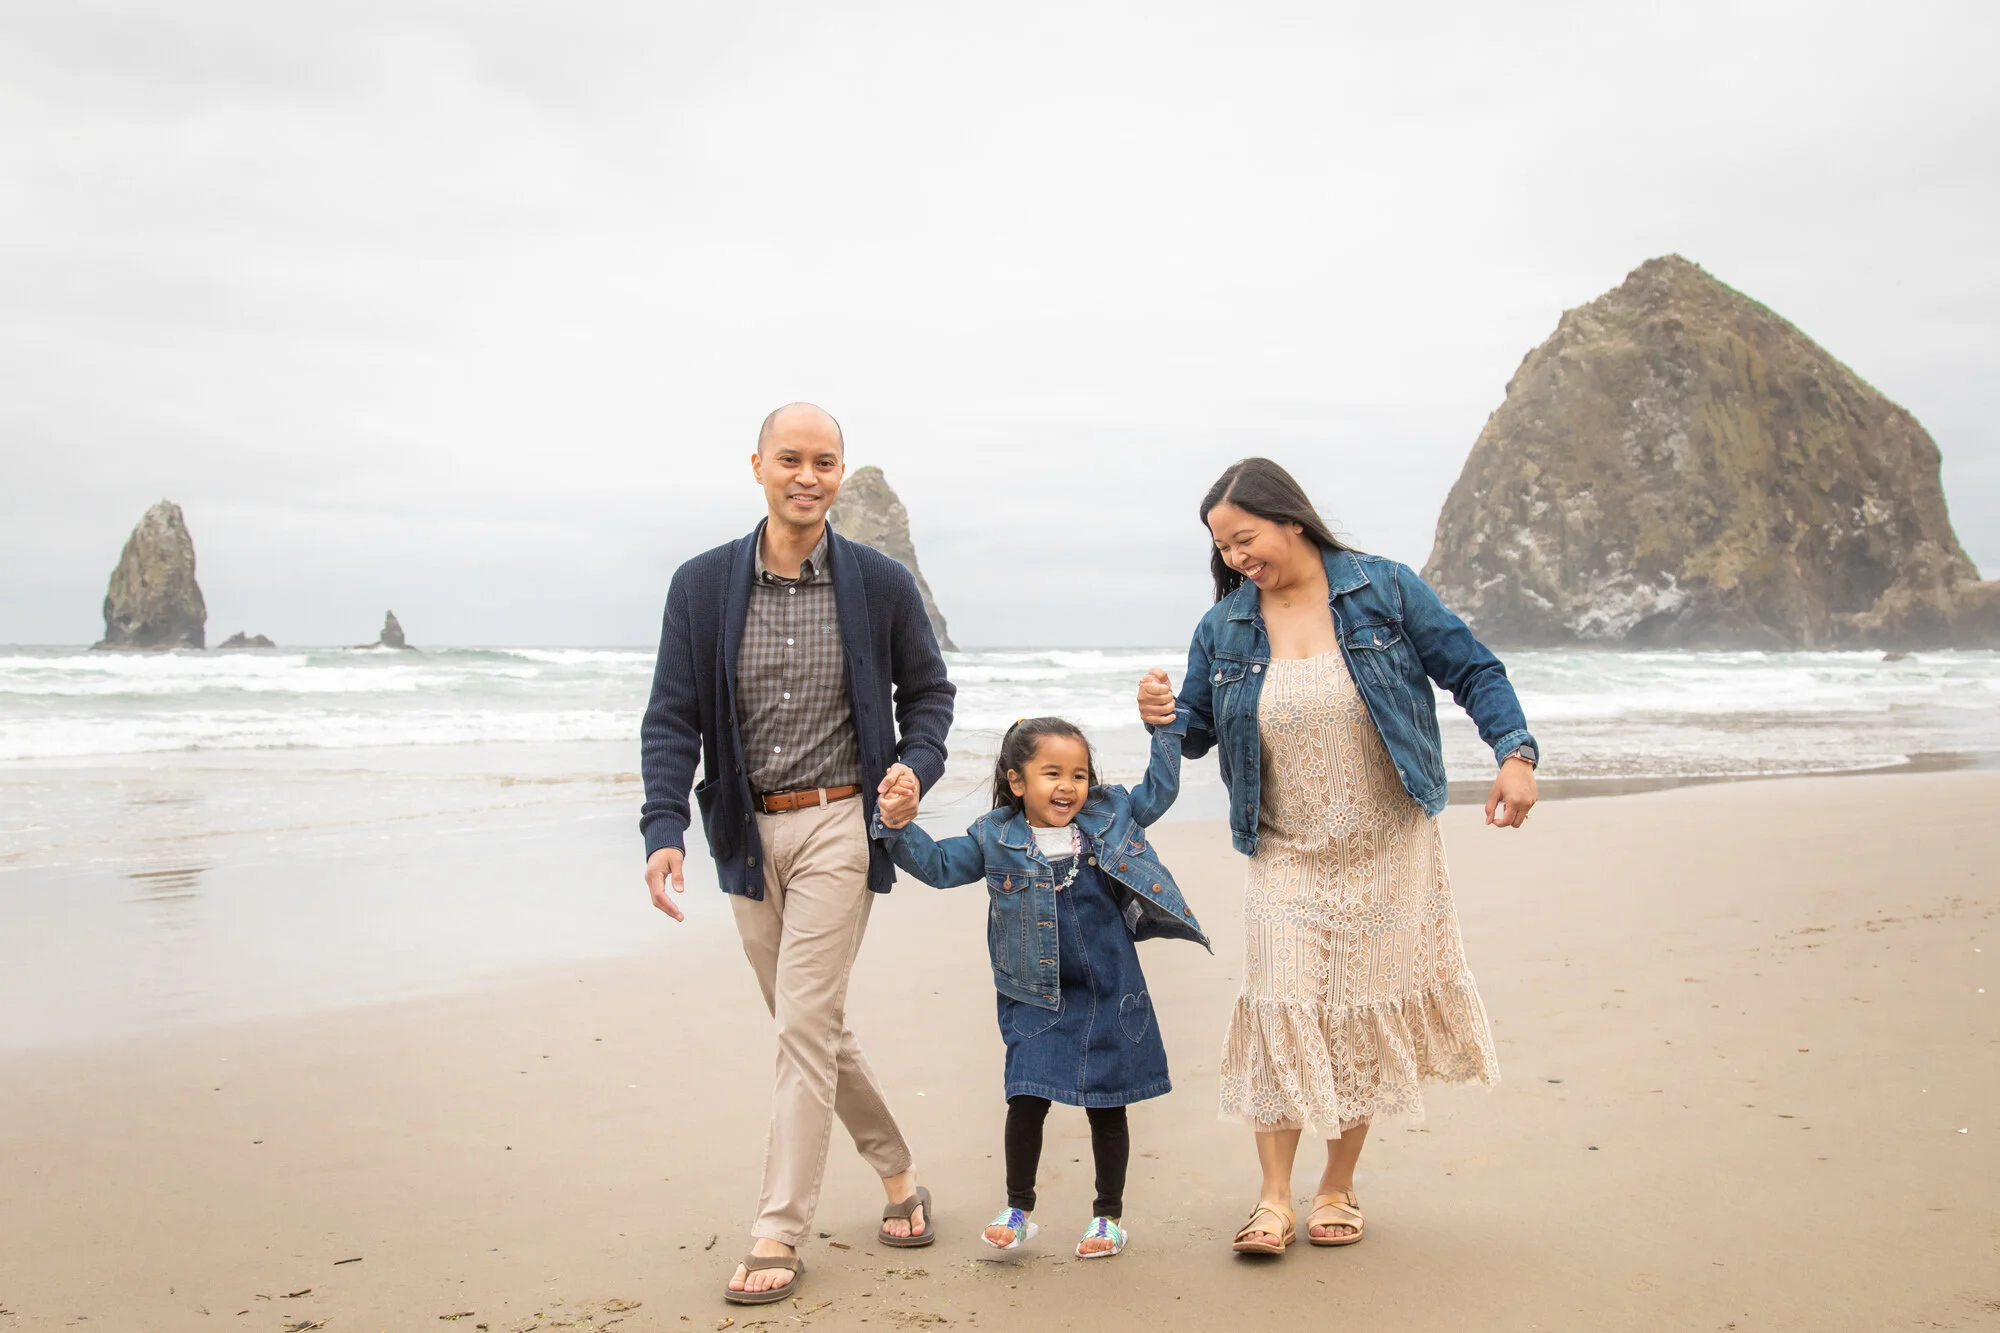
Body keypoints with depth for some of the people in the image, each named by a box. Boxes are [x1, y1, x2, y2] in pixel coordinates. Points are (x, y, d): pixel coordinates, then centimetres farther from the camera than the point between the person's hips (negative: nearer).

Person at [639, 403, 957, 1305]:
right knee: (812, 1027, 13)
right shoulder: (702, 585, 1)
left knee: (806, 1027, -7)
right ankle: (897, 1174, 32)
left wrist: (917, 766, -10)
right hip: (748, 834, 3)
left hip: (836, 826, -3)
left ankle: (779, 1236, 3)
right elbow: (673, 717, -1)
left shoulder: (881, 585, -2)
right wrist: (664, 828, -14)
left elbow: (926, 690, 10)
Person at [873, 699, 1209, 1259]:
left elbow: (1160, 790, 14)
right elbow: (939, 865, 1)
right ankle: (1018, 1210, 14)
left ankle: (1109, 1214, 25)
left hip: (1109, 994, 1)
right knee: (1026, 1099, -7)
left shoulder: (1109, 817, 2)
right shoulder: (995, 839, -3)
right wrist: (899, 829, -13)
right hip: (1036, 1000, -1)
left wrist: (1164, 728, 9)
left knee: (1106, 1107, 9)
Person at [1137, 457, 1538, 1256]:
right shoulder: (1222, 629, 0)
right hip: (1286, 858, 1)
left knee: (1367, 1014, 7)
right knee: (1281, 1011, -8)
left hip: (1387, 852, -1)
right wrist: (1160, 720, -15)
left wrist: (1514, 752, -16)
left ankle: (1338, 1188, 23)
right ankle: (1275, 1200, 3)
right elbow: (1196, 732, 7)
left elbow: (1473, 671, -2)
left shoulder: (1384, 590, -6)